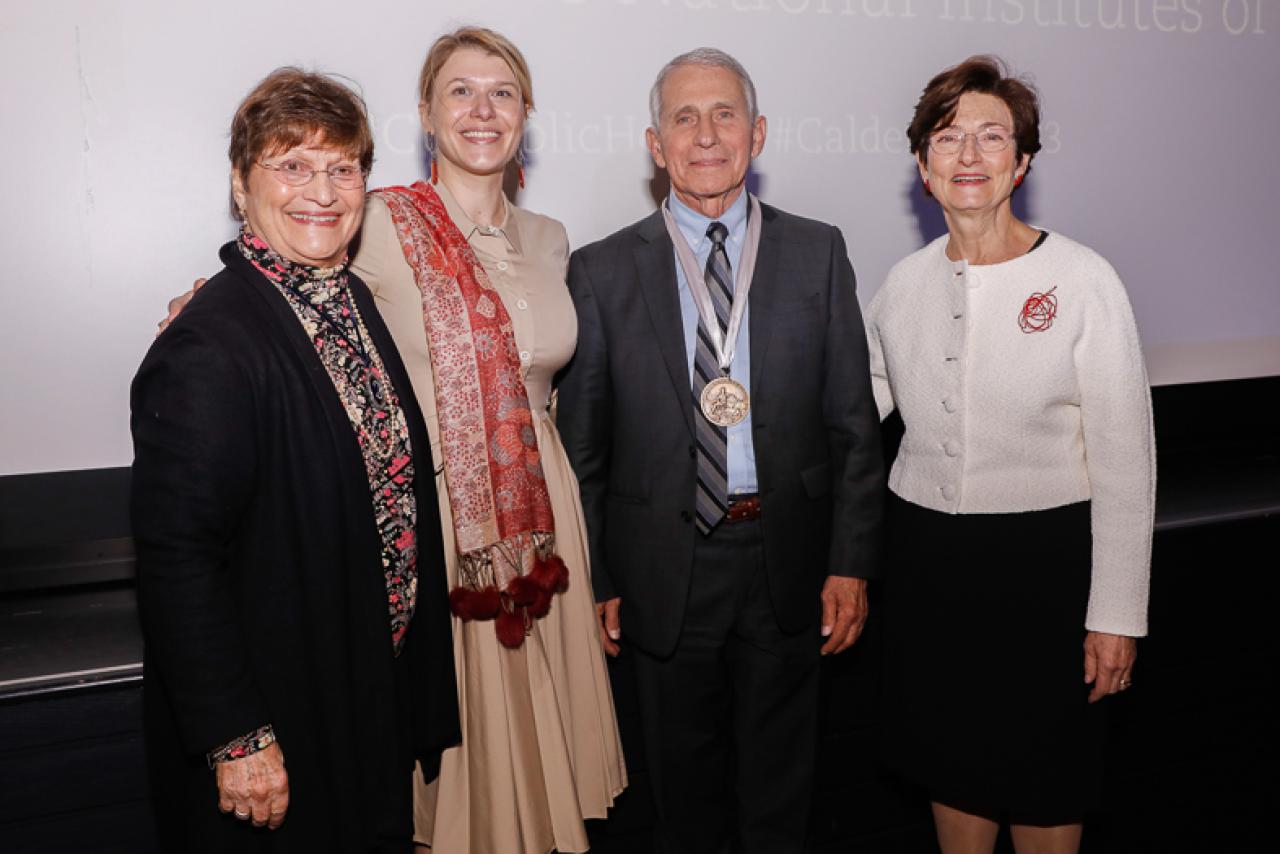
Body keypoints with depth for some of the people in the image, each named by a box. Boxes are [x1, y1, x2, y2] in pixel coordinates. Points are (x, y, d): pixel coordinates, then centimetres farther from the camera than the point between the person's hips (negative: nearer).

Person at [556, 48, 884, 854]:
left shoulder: (818, 252, 1)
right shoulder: (603, 270, -1)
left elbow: (854, 421, 1)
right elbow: (583, 443, 1)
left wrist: (852, 563, -4)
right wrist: (594, 577, -2)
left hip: (786, 559, 1)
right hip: (665, 566, 0)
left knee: (780, 777, 17)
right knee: (685, 773, 18)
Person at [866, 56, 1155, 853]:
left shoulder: (1083, 280, -10)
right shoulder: (907, 281, 2)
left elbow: (1125, 459, -10)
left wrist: (1117, 614, -10)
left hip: (1044, 556, -3)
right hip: (928, 550, 4)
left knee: (1043, 783, 14)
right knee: (952, 759, 19)